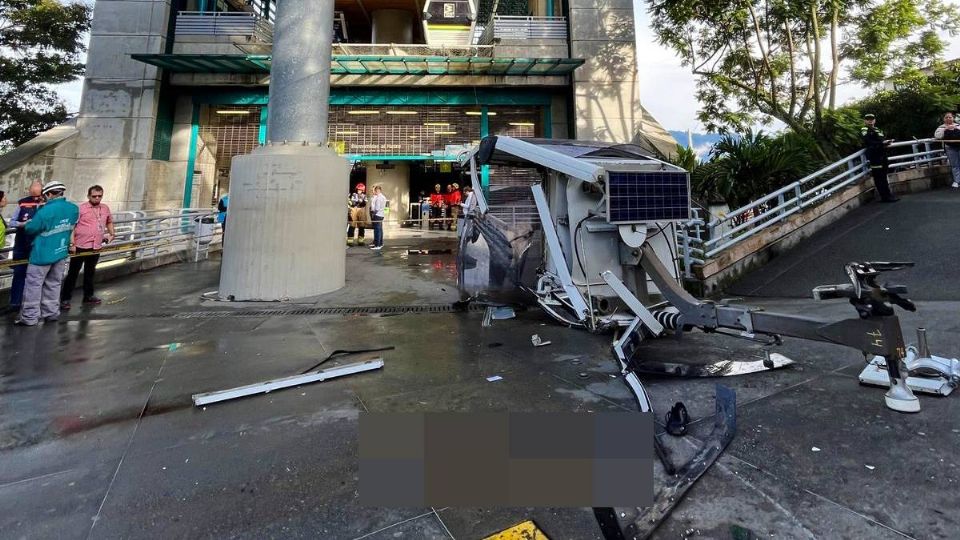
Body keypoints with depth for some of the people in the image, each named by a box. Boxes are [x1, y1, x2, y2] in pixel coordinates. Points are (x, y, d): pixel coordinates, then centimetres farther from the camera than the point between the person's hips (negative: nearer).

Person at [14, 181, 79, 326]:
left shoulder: (45, 211, -20)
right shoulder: (74, 209, 0)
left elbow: (30, 229, -7)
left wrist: (28, 223, 14)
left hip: (43, 254, -6)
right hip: (61, 252, 6)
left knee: (34, 285, 2)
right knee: (54, 284, 14)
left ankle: (29, 317, 6)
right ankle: (51, 313, 20)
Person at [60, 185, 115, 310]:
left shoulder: (105, 208, 9)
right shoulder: (81, 209, -8)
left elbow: (109, 221, 27)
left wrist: (112, 233, 13)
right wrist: (72, 243, -16)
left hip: (96, 247, 5)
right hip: (80, 247, -5)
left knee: (90, 272, 18)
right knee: (73, 273, 2)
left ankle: (88, 296, 30)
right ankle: (65, 299, 9)